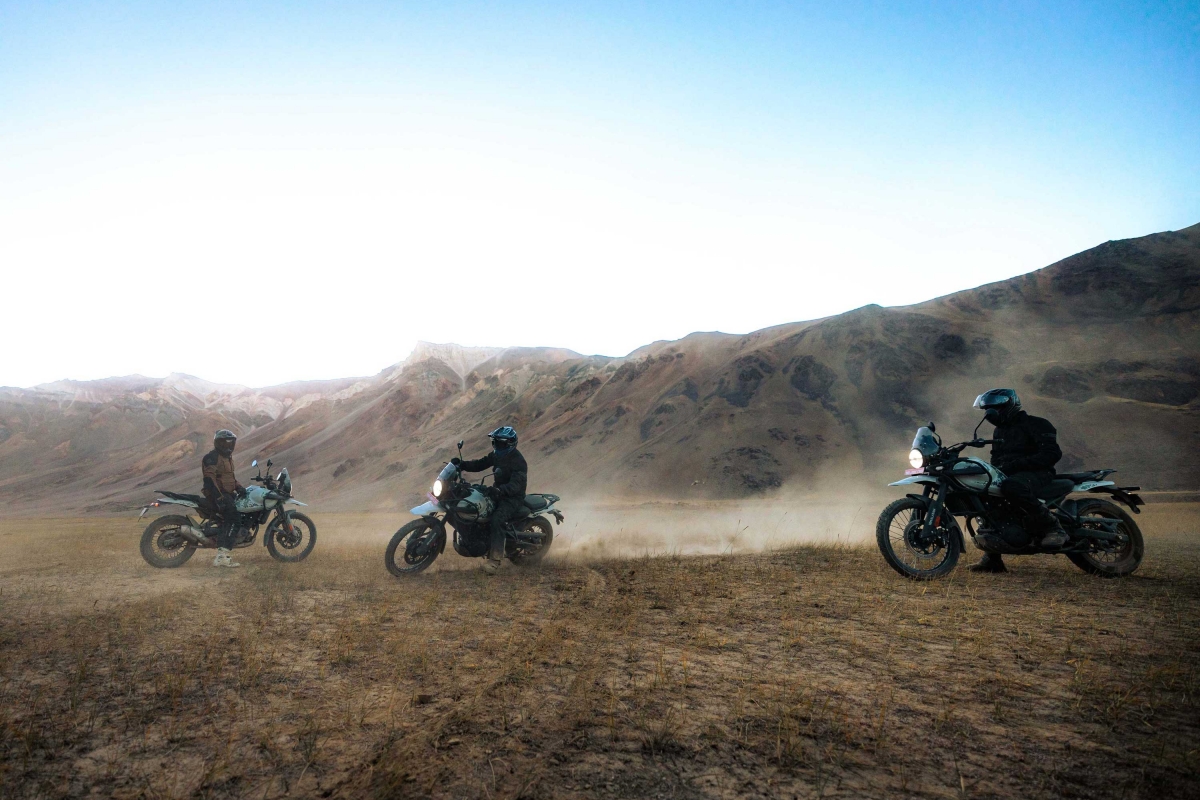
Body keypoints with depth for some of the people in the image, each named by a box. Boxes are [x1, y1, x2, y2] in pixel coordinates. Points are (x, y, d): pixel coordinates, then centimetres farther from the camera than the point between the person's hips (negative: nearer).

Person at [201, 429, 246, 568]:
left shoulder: (228, 457, 19)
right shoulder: (212, 458, -12)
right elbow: (209, 479, -22)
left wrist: (239, 487, 11)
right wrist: (219, 498, -30)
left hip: (227, 493, 10)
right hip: (217, 494, -10)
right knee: (230, 518, -22)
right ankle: (222, 556, -27)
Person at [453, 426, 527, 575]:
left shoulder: (518, 461, -20)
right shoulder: (497, 455, 8)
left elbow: (516, 484, -30)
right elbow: (480, 464, 10)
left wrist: (499, 490, -45)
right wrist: (462, 464, -6)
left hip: (513, 497, -10)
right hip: (498, 493, 10)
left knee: (496, 520, -32)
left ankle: (495, 559, -34)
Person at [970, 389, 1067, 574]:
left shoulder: (1035, 424, -5)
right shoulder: (1000, 430, 22)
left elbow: (1052, 453, -18)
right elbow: (997, 459, 29)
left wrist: (1015, 464, -24)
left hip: (1037, 473, -9)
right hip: (1009, 476, 9)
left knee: (1011, 487, -40)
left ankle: (1053, 527, -27)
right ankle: (993, 560, 2)